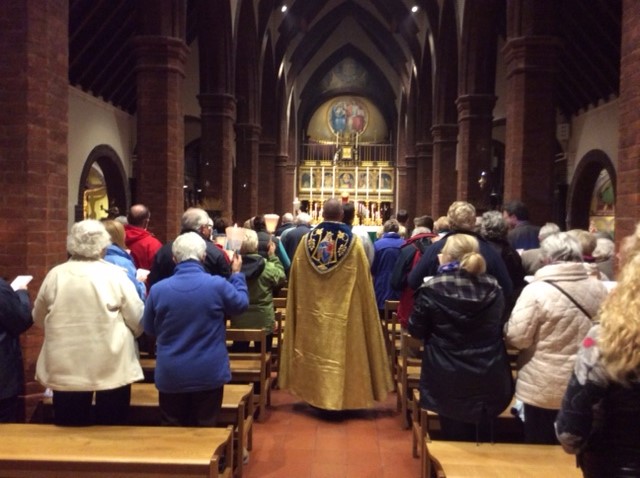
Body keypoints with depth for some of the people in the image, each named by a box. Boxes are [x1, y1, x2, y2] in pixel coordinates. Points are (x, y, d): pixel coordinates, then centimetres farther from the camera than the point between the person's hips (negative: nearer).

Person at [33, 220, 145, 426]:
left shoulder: (55, 275, -1)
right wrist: (124, 334, 17)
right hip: (112, 367, -2)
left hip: (66, 368, 3)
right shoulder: (115, 274, -9)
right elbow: (139, 320, -5)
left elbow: (38, 318, 12)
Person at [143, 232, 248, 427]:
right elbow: (241, 304, 7)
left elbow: (149, 329, 6)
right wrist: (237, 274, 20)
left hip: (171, 375, 1)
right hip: (209, 373, -1)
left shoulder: (158, 289, -10)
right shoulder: (218, 285, -14)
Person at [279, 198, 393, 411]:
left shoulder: (307, 240, -2)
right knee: (343, 348, 7)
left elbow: (296, 279, 5)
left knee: (316, 348, 12)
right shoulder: (353, 242, -9)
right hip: (344, 312, -2)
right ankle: (344, 396, 14)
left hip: (313, 311, 2)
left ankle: (317, 393, 21)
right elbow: (363, 281, -4)